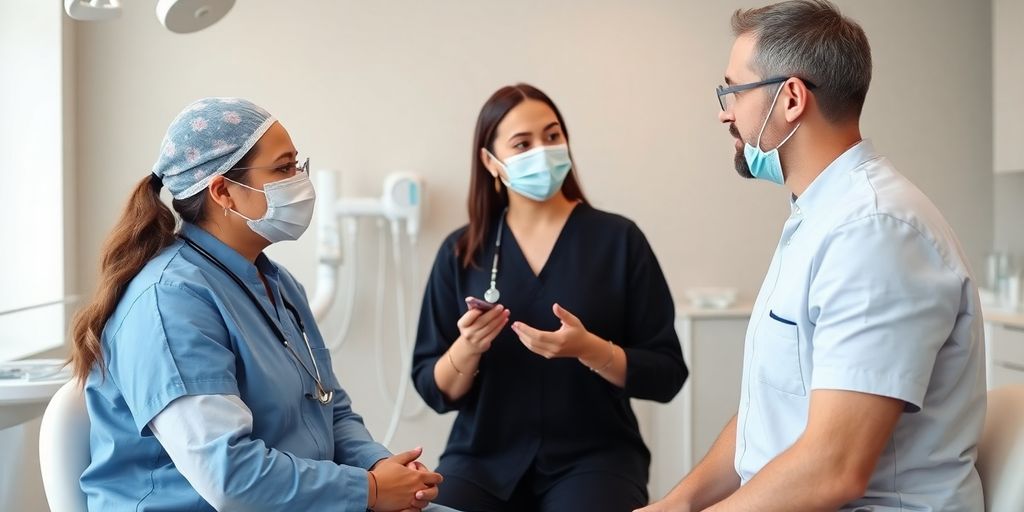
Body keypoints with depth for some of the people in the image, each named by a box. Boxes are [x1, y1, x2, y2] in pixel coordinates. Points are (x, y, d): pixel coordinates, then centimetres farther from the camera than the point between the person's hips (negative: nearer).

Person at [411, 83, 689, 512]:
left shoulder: (618, 239, -2)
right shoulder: (461, 252, 4)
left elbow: (666, 376, -3)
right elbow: (435, 391, 5)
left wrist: (589, 350, -20)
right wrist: (466, 350, -15)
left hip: (595, 457, -1)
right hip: (482, 459, 2)